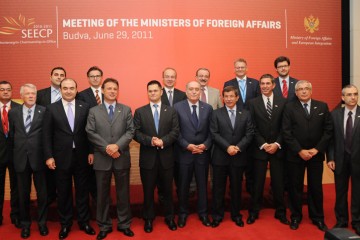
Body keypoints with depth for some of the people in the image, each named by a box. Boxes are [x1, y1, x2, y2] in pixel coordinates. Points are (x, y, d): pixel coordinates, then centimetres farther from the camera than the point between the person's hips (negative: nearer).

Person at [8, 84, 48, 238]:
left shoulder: (44, 111, -2)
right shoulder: (13, 112, 7)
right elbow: (12, 135, 12)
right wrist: (15, 153, 9)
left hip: (38, 158, -2)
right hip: (21, 159, 2)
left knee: (42, 193, 7)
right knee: (23, 194, 12)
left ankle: (42, 222, 24)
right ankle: (25, 223, 28)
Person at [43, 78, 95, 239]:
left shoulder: (85, 107, 1)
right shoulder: (51, 109, 0)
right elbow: (47, 134, -1)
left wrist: (91, 151, -1)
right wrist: (49, 156, -6)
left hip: (82, 156, 1)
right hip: (61, 157, 0)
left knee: (83, 191, 11)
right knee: (63, 192, 11)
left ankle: (84, 221, 26)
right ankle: (65, 224, 27)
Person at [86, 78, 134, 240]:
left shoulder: (126, 110, 6)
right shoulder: (93, 111, 5)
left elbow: (130, 131, -2)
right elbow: (90, 133, -4)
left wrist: (117, 145, -17)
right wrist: (106, 148, -15)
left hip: (122, 157, 0)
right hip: (101, 158, 0)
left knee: (123, 193, 10)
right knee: (102, 194, 9)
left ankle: (124, 224, 24)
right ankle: (104, 226, 24)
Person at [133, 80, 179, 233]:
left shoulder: (171, 111, 6)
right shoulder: (139, 112, 4)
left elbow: (175, 132, -4)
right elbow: (136, 133, -4)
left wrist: (163, 141, -20)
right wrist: (150, 140, -20)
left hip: (166, 157, 1)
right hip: (148, 157, 0)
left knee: (167, 190, 12)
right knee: (148, 191, 9)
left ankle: (169, 217, 28)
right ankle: (149, 219, 26)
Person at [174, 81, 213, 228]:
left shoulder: (208, 108, 4)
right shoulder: (177, 107, -3)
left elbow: (211, 131, 4)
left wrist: (205, 145, -11)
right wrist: (187, 145, -15)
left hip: (203, 153, 2)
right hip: (184, 152, -1)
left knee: (202, 184, 12)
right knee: (183, 185, 11)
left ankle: (203, 213, 29)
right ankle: (183, 213, 29)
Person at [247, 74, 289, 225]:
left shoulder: (283, 102, 4)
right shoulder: (253, 103, 1)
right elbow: (253, 128, -3)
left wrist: (277, 144, -9)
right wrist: (263, 144, -10)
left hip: (277, 148, 1)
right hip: (260, 148, -1)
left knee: (278, 182, 8)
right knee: (258, 182, 5)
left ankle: (280, 212, 22)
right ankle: (254, 212, 17)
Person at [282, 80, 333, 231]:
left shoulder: (322, 106, 5)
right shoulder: (289, 107, -1)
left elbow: (328, 130, 1)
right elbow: (286, 132, -7)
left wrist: (317, 149, -8)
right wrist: (300, 151, -12)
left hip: (316, 154, 2)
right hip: (295, 155, -1)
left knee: (316, 187, 9)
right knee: (295, 187, 7)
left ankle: (317, 218, 25)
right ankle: (296, 217, 22)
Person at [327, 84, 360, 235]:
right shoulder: (335, 114, 1)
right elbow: (331, 137, 0)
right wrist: (330, 158, -5)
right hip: (340, 159, 1)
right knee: (340, 192, 12)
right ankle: (341, 221, 28)